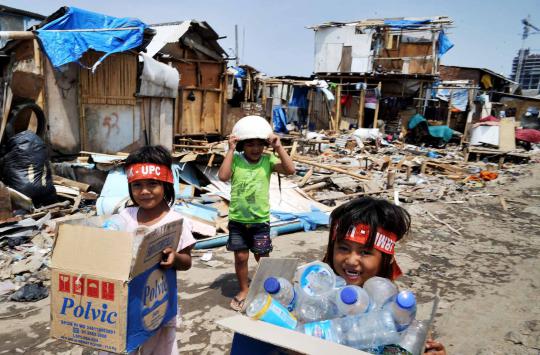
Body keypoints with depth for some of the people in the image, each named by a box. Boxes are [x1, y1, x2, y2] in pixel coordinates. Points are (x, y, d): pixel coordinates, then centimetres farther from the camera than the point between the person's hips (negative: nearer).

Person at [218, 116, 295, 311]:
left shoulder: (268, 160, -6)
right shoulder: (235, 160, -8)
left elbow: (290, 170, -17)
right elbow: (223, 176, -23)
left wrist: (279, 147, -21)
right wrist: (230, 150, -22)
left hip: (261, 220, 0)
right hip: (237, 220, 0)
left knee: (262, 258, 11)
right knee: (241, 257, 10)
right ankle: (244, 290, 32)